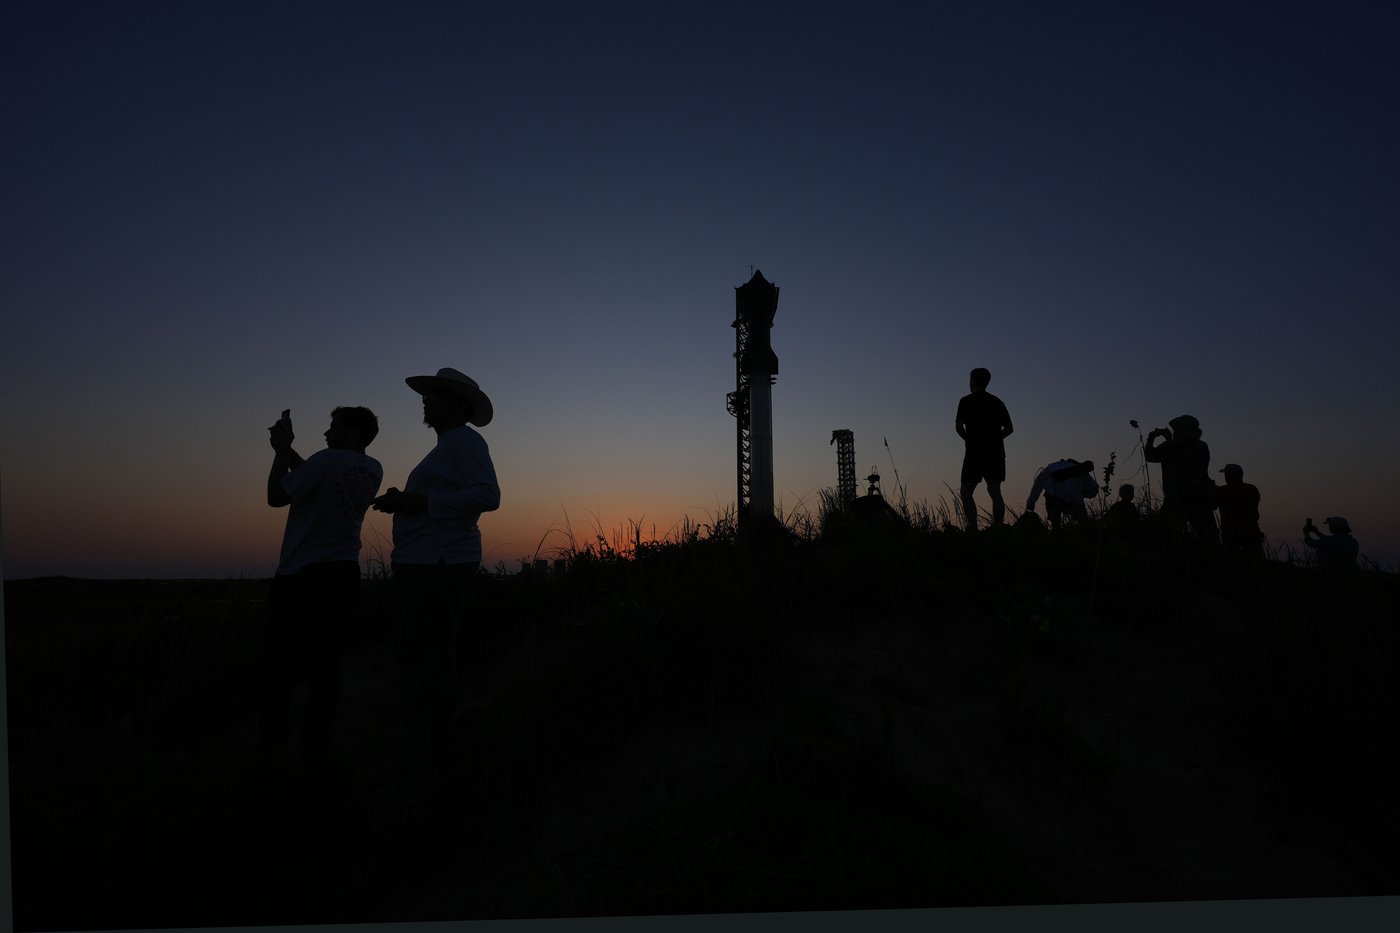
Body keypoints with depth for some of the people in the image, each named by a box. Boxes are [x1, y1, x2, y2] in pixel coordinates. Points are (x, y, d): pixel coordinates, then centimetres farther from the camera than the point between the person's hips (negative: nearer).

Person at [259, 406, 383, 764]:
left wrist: (281, 450, 3)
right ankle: (316, 743, 8)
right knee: (327, 660, 6)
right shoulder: (373, 470, 7)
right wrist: (288, 450, 15)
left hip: (302, 576, -6)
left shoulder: (327, 460, -14)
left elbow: (276, 496, -5)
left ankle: (271, 742, 7)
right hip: (344, 576, 6)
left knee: (280, 659, 4)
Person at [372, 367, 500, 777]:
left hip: (439, 566, -11)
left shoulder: (464, 440, -9)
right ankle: (421, 751, 22)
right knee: (412, 658, 14)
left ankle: (427, 759, -2)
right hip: (422, 565, 11)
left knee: (431, 663, -8)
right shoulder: (446, 447, 22)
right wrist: (402, 502, 10)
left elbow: (487, 495, -23)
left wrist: (419, 502, -20)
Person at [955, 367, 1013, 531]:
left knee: (965, 492, -1)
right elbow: (1009, 428, 10)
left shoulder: (966, 401, -2)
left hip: (975, 452, -5)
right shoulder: (997, 402, 12)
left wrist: (968, 439, 8)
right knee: (995, 492, 6)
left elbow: (959, 426, -8)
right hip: (996, 453, 5)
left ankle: (973, 528, -13)